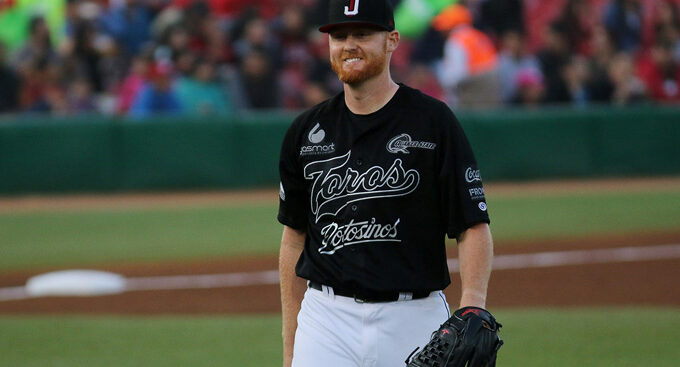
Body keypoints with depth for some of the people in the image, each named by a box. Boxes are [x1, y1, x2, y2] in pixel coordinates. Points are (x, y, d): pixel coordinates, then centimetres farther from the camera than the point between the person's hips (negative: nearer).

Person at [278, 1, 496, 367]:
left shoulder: (433, 121, -3)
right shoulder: (307, 131, 9)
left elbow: (473, 227, -7)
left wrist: (472, 310, -23)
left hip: (414, 322, -2)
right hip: (327, 320, 2)